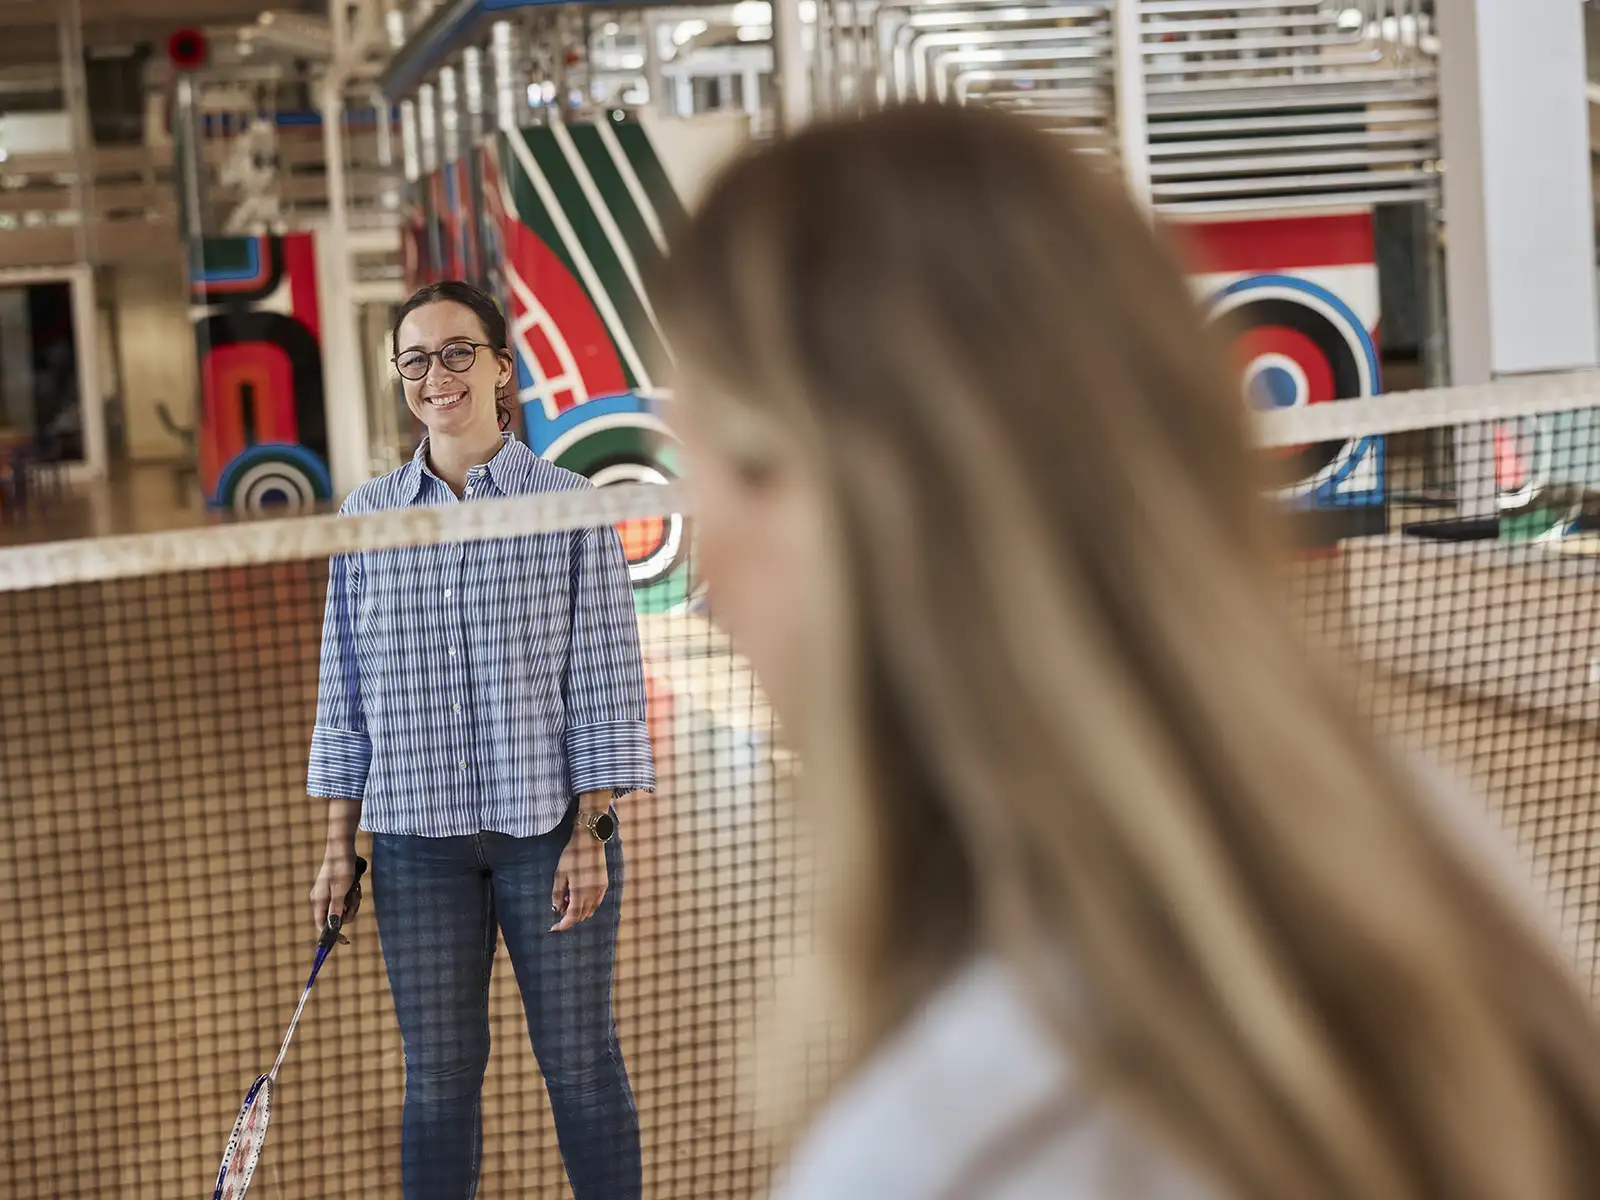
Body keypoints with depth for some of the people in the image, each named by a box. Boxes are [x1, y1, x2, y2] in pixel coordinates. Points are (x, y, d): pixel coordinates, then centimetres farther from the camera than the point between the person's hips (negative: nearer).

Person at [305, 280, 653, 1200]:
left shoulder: (570, 504, -1)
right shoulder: (366, 516, 6)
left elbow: (606, 675, -3)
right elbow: (347, 692, 9)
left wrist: (591, 832, -9)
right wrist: (339, 847, 6)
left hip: (551, 824, -2)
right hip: (416, 835, 2)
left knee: (580, 1061, 6)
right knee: (438, 1073, 8)